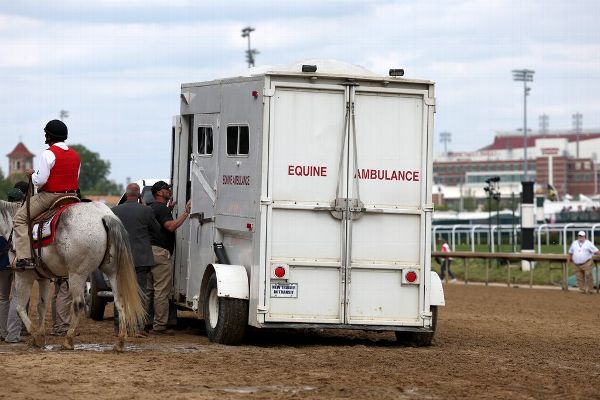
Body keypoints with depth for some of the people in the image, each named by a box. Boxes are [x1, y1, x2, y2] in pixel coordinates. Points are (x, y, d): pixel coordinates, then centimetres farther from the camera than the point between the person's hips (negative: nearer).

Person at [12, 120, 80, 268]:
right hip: (71, 195, 8)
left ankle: (25, 257, -13)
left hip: (50, 196, -8)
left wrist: (32, 174, 1)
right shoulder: (75, 155, 11)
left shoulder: (48, 154, -14)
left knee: (20, 219, 0)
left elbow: (40, 180, -18)